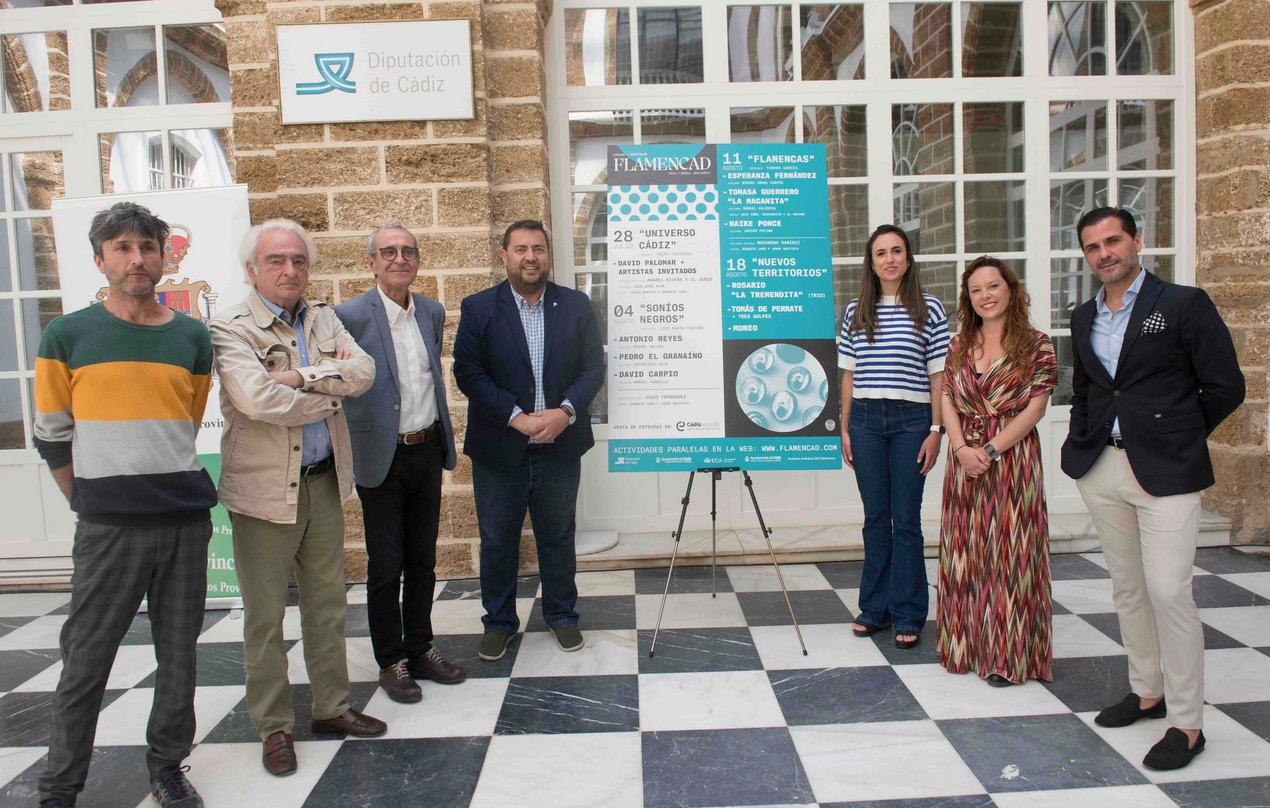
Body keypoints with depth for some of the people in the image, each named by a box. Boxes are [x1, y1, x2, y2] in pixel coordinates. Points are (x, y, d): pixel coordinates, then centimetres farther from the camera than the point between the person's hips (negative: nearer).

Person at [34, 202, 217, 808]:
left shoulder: (192, 337, 5)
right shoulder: (68, 337, -1)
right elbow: (52, 437, 5)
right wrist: (94, 503, 8)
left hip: (186, 519, 2)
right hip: (108, 528, -2)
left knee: (179, 654, 10)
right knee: (86, 661, 6)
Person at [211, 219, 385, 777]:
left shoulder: (323, 320, 9)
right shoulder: (231, 329, -9)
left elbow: (363, 371, -5)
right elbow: (257, 398, -24)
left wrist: (302, 377, -18)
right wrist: (331, 389, -11)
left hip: (324, 482, 5)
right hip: (264, 489, -5)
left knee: (328, 604, 15)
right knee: (265, 615, 7)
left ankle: (332, 706, 30)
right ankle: (274, 727, 22)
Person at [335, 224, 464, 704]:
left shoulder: (433, 312, 6)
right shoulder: (350, 316, -12)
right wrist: (353, 448, -8)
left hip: (427, 450, 5)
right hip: (381, 457, -5)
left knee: (423, 561, 15)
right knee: (385, 567, 6)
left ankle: (420, 649, 30)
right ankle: (391, 661, 22)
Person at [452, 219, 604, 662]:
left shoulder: (576, 305, 3)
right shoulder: (478, 308, -2)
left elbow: (593, 367, 0)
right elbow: (468, 373, -8)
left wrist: (565, 412, -16)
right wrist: (517, 417, -17)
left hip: (560, 448, 1)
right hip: (498, 449, -1)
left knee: (558, 538, 15)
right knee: (497, 542, 11)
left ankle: (562, 615, 33)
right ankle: (499, 622, 29)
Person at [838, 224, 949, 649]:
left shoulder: (929, 309, 1)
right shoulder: (856, 311, 8)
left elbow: (938, 376, 0)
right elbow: (849, 375, 10)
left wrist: (936, 430, -5)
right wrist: (845, 428, 7)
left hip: (911, 421, -2)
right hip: (866, 421, 3)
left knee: (906, 520, 2)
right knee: (875, 518, 10)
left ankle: (908, 615, 13)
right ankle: (875, 607, 20)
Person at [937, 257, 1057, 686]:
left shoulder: (1035, 345, -3)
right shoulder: (959, 344, 10)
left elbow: (1035, 408, -8)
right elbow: (947, 399, 5)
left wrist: (990, 449, -15)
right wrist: (962, 448, -10)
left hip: (1012, 456, -4)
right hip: (964, 457, 4)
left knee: (1008, 552, 0)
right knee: (965, 550, 9)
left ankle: (1007, 655, 11)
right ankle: (967, 646, 23)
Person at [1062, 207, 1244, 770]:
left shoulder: (1185, 305, -5)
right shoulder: (1083, 319, 12)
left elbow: (1225, 387, -4)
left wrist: (1176, 436, 1)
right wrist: (1081, 440, 10)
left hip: (1165, 471, -6)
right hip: (1101, 470, 6)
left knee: (1168, 592, -8)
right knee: (1127, 590, 14)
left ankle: (1187, 723, 5)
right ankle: (1147, 691, 31)